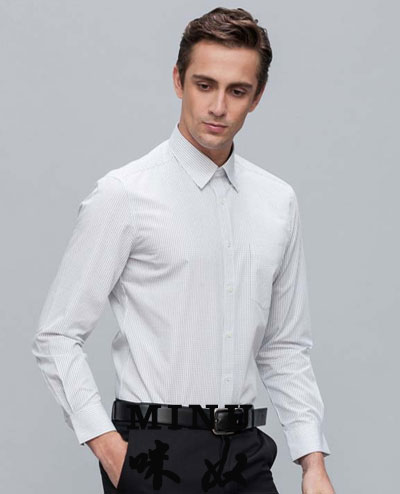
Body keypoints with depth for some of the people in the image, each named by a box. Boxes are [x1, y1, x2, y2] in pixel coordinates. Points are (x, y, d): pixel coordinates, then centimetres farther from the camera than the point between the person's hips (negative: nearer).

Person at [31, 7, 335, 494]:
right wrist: (107, 446, -14)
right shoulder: (125, 194, -6)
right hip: (158, 453, -5)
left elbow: (286, 348, 15)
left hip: (247, 454, 5)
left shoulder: (278, 202, 10)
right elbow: (57, 336, -6)